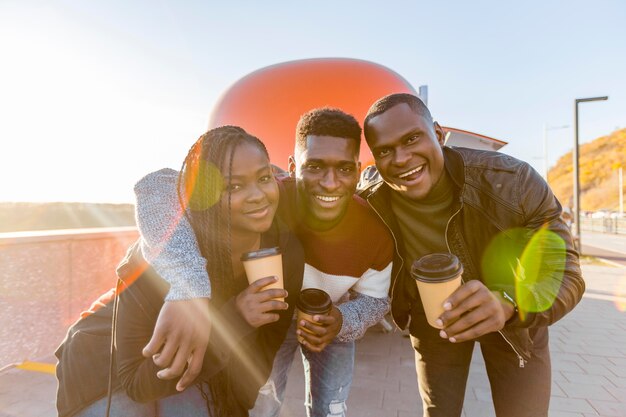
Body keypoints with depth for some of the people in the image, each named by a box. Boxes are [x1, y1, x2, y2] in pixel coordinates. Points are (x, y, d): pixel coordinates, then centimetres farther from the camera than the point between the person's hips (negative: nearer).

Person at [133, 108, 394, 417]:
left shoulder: (376, 234, -29)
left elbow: (375, 299, -10)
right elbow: (158, 188, -49)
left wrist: (342, 322, -33)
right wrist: (189, 296, -61)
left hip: (332, 322, 2)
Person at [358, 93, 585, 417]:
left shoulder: (512, 181, -29)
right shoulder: (369, 205, -25)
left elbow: (565, 274, -25)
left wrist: (506, 303, -46)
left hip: (515, 321, 0)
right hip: (431, 323, 1)